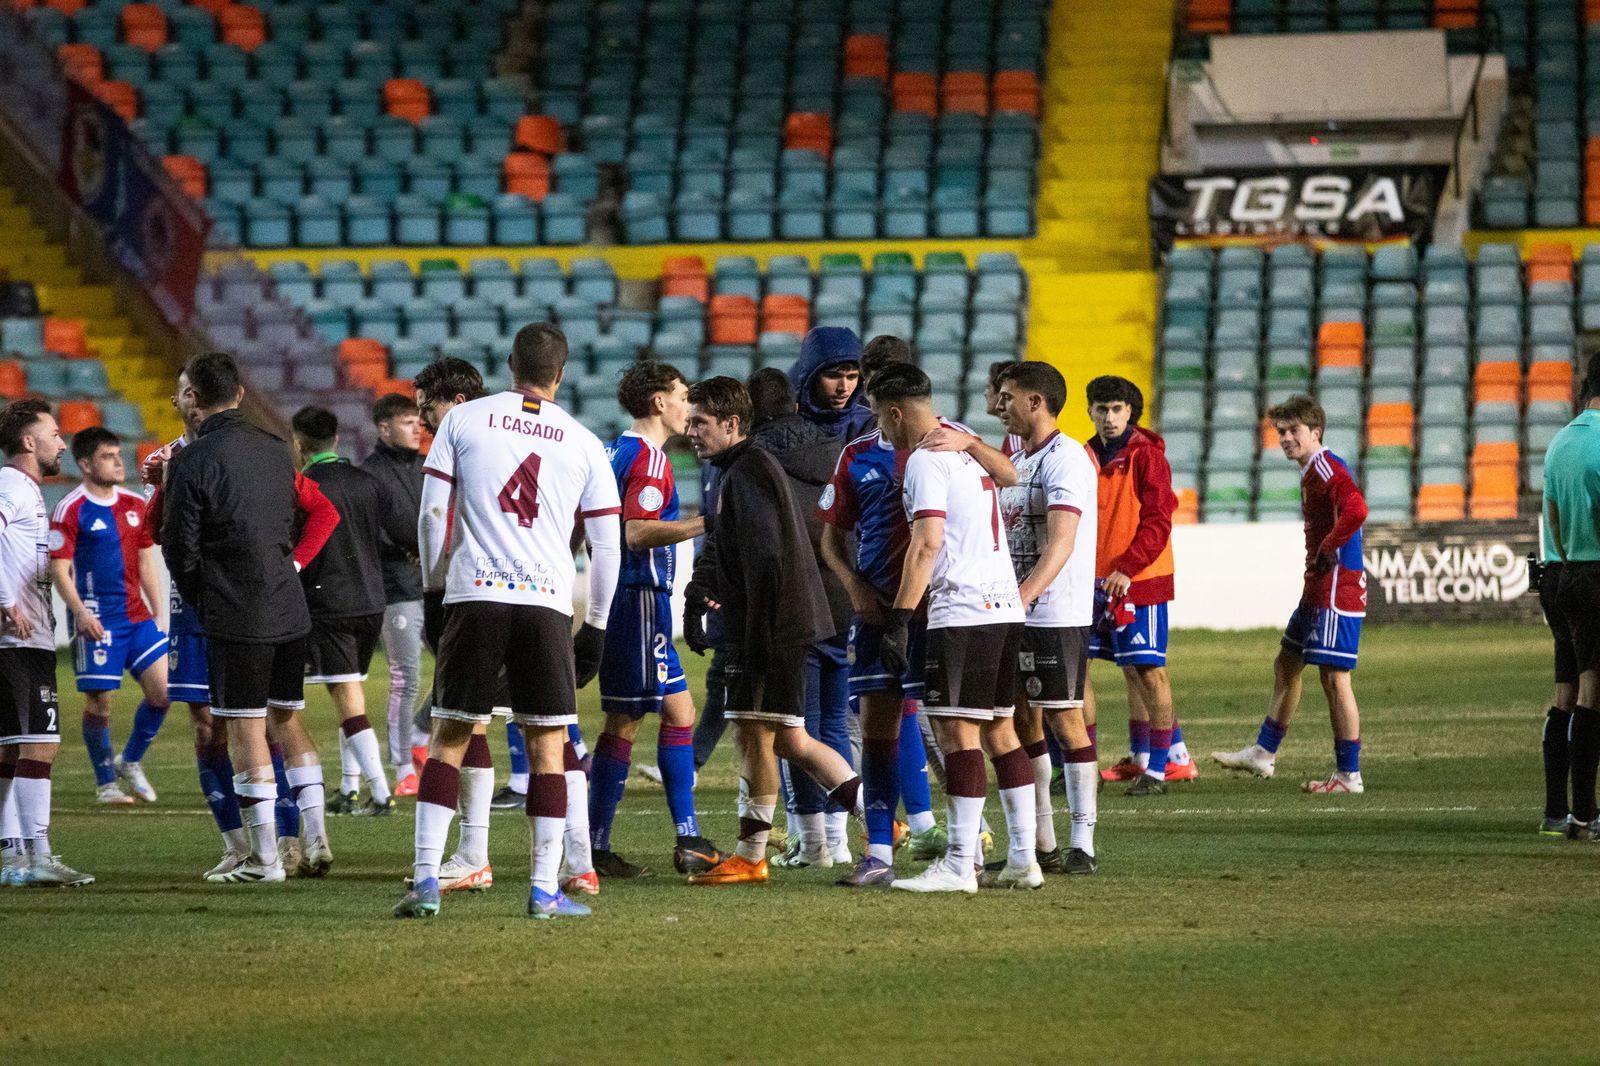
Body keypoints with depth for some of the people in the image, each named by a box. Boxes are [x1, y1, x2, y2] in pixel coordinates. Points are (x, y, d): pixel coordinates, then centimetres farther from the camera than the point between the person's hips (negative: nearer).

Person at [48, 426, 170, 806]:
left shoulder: (135, 505, 11)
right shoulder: (71, 510, -7)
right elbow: (59, 569, -9)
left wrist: (160, 612, 13)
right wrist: (81, 613, -20)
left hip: (137, 616, 6)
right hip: (96, 621, -6)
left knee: (163, 690, -2)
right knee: (99, 701, -2)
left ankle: (130, 761, 19)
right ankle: (106, 783, 12)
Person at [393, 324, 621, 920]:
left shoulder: (464, 420, 6)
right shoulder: (584, 444, 8)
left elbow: (433, 516, 3)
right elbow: (607, 547, 8)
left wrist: (435, 590, 15)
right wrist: (596, 627, 18)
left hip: (474, 596, 0)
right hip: (547, 602, 0)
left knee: (449, 737, 7)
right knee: (547, 746, 7)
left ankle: (426, 878, -2)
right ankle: (545, 888, 4)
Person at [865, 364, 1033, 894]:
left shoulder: (926, 460, -9)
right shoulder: (968, 446, 18)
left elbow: (928, 543, -18)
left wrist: (898, 620, -19)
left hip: (961, 612, -9)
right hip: (1006, 607, 9)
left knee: (958, 732, -8)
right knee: (999, 730, 12)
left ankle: (960, 864, -10)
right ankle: (1024, 856, 11)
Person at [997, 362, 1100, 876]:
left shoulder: (1065, 458, -13)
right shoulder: (1017, 460, 16)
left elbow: (1061, 541, -25)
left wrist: (1025, 593, -37)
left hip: (1057, 615, -9)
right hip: (1016, 612, 9)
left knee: (1065, 719, -7)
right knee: (1023, 719, 9)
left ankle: (1083, 846, -3)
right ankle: (1040, 846, 16)